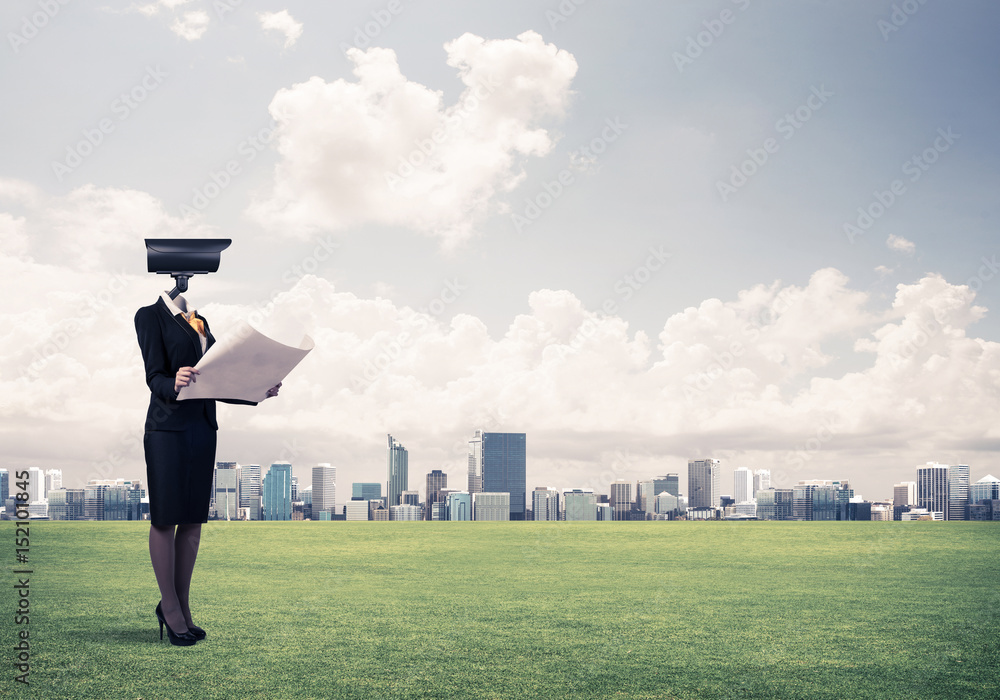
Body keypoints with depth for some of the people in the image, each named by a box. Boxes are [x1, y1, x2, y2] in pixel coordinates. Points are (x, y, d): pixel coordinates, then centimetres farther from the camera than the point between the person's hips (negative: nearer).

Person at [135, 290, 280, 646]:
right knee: (165, 519, 1)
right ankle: (170, 607, 12)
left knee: (193, 520, 9)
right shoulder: (150, 316, -5)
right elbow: (154, 378, -14)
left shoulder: (200, 322, 16)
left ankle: (182, 606, 19)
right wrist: (173, 385, -35)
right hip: (168, 431, -7)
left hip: (203, 430, 7)